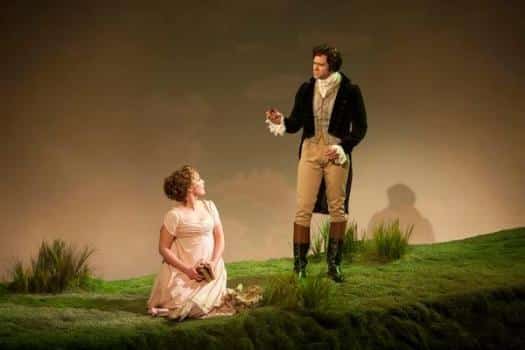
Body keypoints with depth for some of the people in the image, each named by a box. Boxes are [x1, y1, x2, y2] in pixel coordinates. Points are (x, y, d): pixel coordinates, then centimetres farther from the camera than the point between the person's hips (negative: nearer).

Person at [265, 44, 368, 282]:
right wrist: (280, 121, -14)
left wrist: (343, 147, -13)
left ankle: (334, 264, 18)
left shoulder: (350, 91, -4)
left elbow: (360, 127, 0)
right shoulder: (306, 89, 3)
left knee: (338, 208, 6)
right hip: (310, 152, 1)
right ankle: (299, 266, 2)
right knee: (303, 209, -4)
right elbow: (295, 124, 6)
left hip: (336, 154, -1)